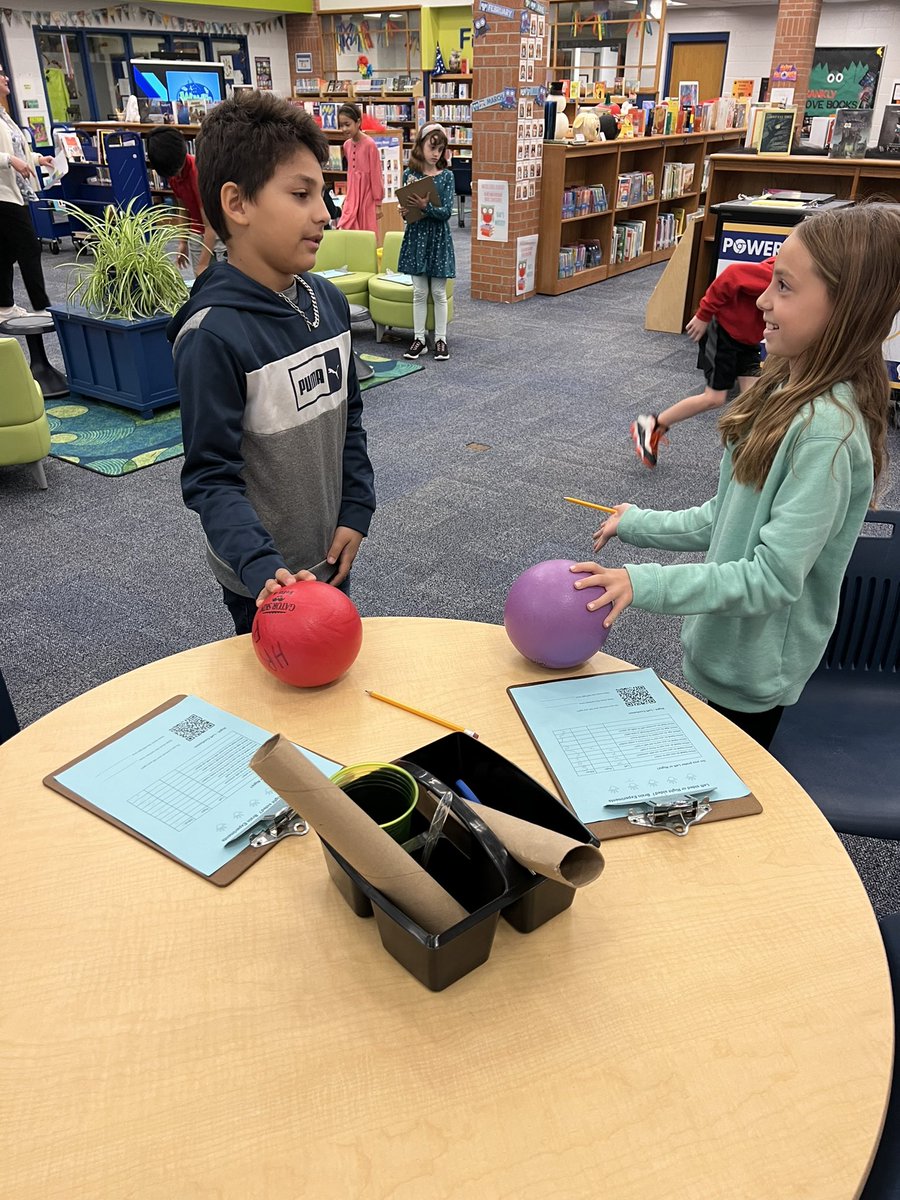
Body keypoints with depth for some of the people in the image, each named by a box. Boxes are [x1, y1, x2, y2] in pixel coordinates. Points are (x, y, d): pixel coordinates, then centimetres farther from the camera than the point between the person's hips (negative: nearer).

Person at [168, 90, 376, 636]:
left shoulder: (329, 300, -2)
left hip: (332, 554, 7)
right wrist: (262, 569, -34)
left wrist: (356, 511, 1)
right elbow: (211, 479, -22)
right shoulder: (213, 333, -23)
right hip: (265, 581, -6)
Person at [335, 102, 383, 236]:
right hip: (351, 197, 6)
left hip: (367, 197, -6)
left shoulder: (369, 145, -12)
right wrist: (348, 197, 16)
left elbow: (376, 175, -10)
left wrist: (378, 203, -9)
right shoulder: (347, 145, 7)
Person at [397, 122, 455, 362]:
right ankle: (419, 339, 12)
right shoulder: (409, 174, 1)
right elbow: (406, 210, 2)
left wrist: (425, 207, -25)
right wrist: (406, 212, -20)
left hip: (438, 238, -1)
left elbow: (446, 211, -10)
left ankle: (440, 339, 13)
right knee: (419, 292, 5)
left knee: (438, 292, 4)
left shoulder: (446, 176, -2)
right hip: (416, 236, 1)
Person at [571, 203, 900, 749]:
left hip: (753, 674, -8)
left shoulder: (826, 432, -29)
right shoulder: (791, 389, 0)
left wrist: (645, 585, -31)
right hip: (727, 647, 8)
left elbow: (774, 577, -28)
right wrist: (641, 526, 5)